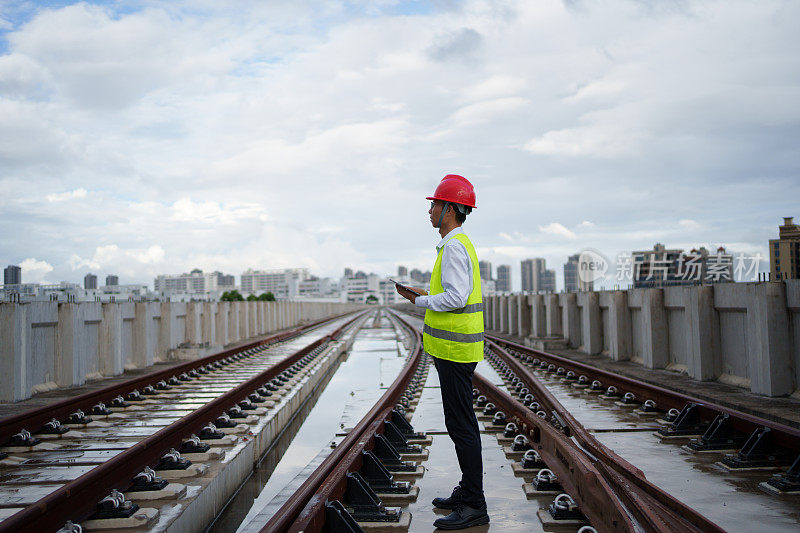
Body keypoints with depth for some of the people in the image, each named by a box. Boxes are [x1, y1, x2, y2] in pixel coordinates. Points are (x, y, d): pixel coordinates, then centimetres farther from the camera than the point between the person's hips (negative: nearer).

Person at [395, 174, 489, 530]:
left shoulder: (454, 246, -15)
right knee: (461, 423, 16)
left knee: (461, 425, -7)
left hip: (456, 348, -11)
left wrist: (419, 300, -11)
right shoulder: (461, 244, 18)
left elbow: (457, 297, -24)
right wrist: (424, 295, 15)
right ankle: (467, 491, 26)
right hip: (455, 347, 11)